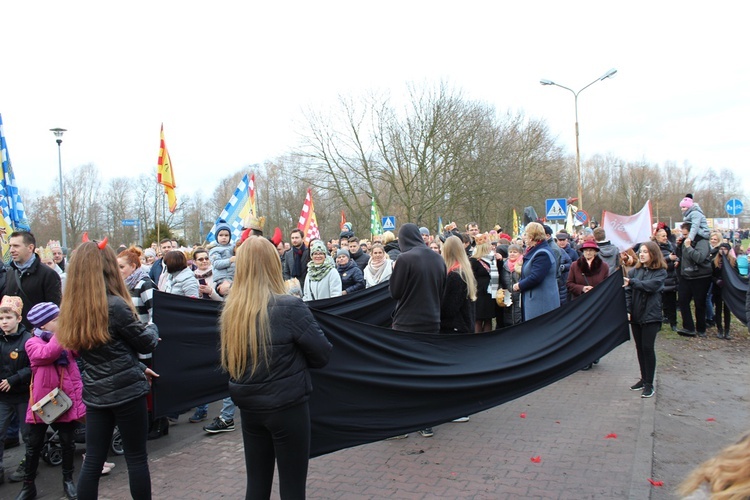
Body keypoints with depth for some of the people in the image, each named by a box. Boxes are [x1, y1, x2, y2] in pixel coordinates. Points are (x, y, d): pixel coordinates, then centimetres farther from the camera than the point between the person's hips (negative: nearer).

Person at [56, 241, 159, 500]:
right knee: (136, 457, 8)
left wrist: (139, 368, 15)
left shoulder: (71, 309, 2)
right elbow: (146, 343, -8)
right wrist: (153, 327, 14)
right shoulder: (115, 306, -20)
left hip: (96, 393, 6)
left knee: (93, 461, 13)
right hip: (127, 391, -6)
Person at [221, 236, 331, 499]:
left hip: (248, 407, 5)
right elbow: (322, 354, -9)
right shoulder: (289, 307, -18)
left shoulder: (232, 309, -3)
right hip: (288, 407, -5)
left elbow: (229, 360, 10)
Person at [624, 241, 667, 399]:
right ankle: (644, 378, 24)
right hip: (635, 315, 4)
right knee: (639, 348, 12)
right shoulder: (634, 271, 5)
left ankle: (649, 384, 5)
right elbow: (628, 291, 1)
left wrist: (632, 282, -23)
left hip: (651, 316, -4)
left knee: (647, 348, -4)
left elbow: (651, 285, -21)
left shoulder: (661, 272, -3)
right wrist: (627, 310, -8)